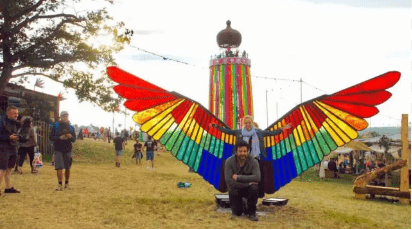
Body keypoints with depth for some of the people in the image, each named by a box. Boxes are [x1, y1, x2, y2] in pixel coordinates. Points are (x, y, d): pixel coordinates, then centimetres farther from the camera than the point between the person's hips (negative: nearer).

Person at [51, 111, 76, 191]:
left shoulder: (71, 127, 11)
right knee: (59, 168, -8)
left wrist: (70, 137, -12)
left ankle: (66, 183, 22)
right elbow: (52, 137, 0)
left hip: (68, 150, 2)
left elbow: (74, 139, 10)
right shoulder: (56, 126, 4)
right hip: (58, 150, -2)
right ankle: (60, 185, -6)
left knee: (67, 168, 7)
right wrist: (60, 137, -17)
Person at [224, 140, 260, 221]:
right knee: (237, 213, -17)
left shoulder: (253, 161, -15)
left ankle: (251, 211, -11)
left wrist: (238, 177, -30)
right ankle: (237, 209, 23)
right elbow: (229, 180, -23)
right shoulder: (229, 162, -16)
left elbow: (257, 178, -29)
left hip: (248, 189, 1)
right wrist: (248, 183, -24)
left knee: (254, 188, -34)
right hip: (235, 190, 0)